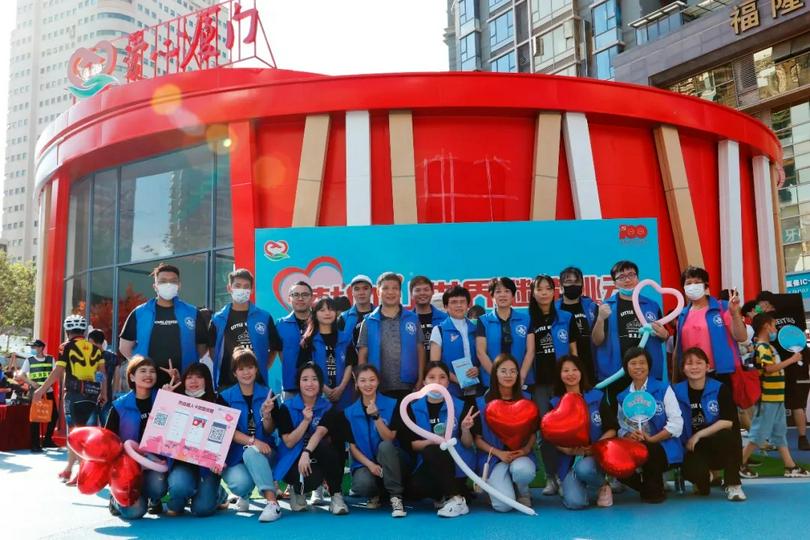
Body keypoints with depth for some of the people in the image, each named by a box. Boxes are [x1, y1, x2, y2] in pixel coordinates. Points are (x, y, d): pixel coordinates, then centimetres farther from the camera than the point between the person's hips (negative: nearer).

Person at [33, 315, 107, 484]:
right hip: (91, 393, 4)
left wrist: (41, 389, 0)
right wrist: (104, 393, 14)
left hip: (74, 392, -4)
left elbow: (57, 372, -7)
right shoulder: (95, 348, 13)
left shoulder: (67, 347, 0)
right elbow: (103, 372, 7)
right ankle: (69, 469, 20)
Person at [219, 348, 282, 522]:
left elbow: (269, 431, 0)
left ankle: (272, 502, -38)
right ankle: (244, 495, 8)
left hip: (262, 451, 0)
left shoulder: (267, 394, 3)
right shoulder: (225, 397, 0)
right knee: (239, 482, -31)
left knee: (251, 453, -36)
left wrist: (266, 414, -22)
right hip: (235, 454, 0)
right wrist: (252, 441, -27)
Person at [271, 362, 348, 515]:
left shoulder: (328, 408, -3)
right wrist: (306, 420, -20)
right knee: (312, 479, -35)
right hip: (293, 462, -2)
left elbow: (320, 432, -23)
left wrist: (306, 452, -41)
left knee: (323, 445, -33)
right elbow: (289, 442, -9)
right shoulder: (287, 408, -4)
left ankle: (336, 495, -18)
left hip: (319, 459, 2)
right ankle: (298, 490, 2)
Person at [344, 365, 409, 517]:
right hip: (365, 462, 1)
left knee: (385, 446, -35)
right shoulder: (350, 412, 2)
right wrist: (369, 464, -16)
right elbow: (352, 447, 0)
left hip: (390, 461, -1)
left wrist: (376, 416, -27)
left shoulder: (392, 405, -4)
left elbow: (389, 438, -13)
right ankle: (374, 495, 5)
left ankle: (395, 497, -25)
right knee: (362, 484, -33)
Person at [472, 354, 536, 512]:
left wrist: (526, 449, -10)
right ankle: (493, 484, 13)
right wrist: (498, 453, -14)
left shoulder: (525, 401, 7)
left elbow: (533, 432, 11)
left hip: (521, 454, 2)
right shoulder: (482, 403, 0)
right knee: (503, 505, -24)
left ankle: (523, 493, -1)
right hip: (494, 457, -2)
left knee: (522, 470, -38)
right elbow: (477, 438, 1)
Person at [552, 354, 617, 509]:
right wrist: (567, 450, -17)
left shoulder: (597, 397, 2)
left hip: (595, 455, 0)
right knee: (574, 502, -22)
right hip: (568, 459, 0)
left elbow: (612, 429, 1)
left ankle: (602, 486, -1)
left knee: (584, 468, -36)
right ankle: (568, 484, 15)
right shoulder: (555, 404, 4)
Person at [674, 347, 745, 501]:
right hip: (693, 449, 1)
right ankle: (705, 478, 11)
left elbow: (728, 422, -14)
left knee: (728, 435, -35)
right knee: (693, 471, -32)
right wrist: (689, 443, -12)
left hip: (719, 445, -1)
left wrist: (698, 435, -17)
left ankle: (733, 485, -16)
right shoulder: (677, 391, -3)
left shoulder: (720, 389, -5)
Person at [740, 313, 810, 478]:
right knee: (759, 434, -5)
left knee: (780, 433, 13)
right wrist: (791, 360, -20)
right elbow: (769, 368, -27)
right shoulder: (762, 347, -15)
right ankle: (739, 465, 3)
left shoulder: (768, 346, 15)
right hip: (768, 398, -10)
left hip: (776, 398, 10)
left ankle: (790, 467, 19)